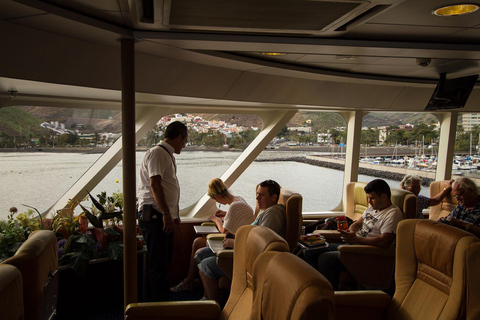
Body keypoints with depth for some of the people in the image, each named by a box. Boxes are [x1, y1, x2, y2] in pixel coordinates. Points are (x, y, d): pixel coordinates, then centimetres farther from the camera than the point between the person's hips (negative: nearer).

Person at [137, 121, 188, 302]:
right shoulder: (157, 153, -12)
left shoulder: (167, 155, 20)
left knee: (163, 262, 17)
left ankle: (163, 301, 28)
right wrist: (166, 214, -23)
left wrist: (174, 215, 24)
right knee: (158, 264, -4)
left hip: (165, 217, 10)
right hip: (155, 216, -10)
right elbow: (155, 184, -22)